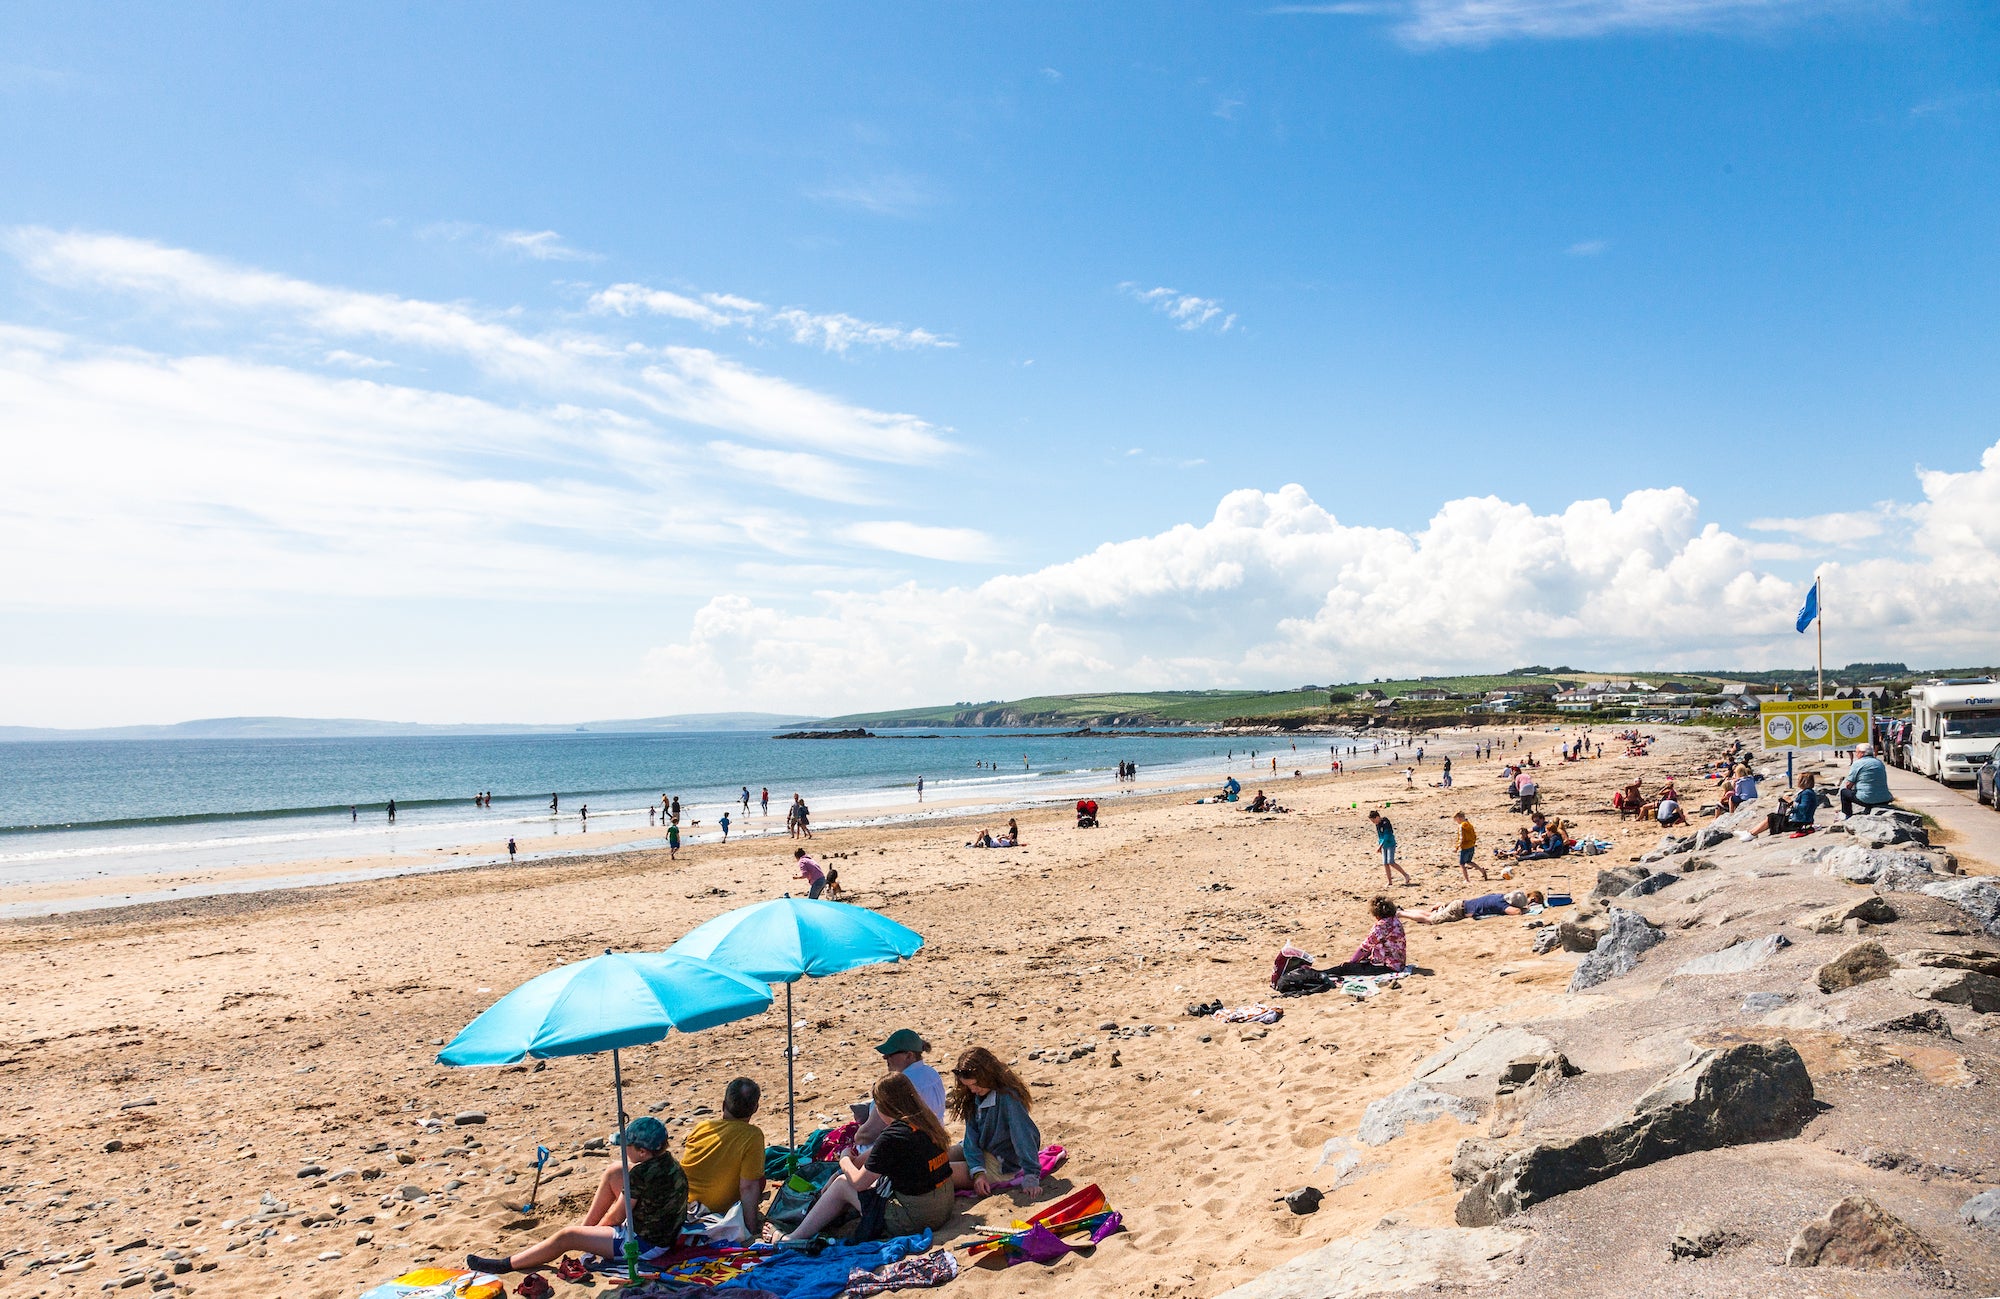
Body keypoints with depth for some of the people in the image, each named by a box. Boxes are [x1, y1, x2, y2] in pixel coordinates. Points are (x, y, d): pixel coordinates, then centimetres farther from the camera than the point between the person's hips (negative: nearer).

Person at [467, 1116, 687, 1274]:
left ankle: (505, 1265, 12)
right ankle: (587, 1225, 27)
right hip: (666, 1231, 9)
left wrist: (597, 1228, 7)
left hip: (644, 1244, -9)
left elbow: (615, 1217, -14)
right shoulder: (668, 1161, -2)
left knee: (567, 1237, -3)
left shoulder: (641, 1174, -27)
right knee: (614, 1170, 13)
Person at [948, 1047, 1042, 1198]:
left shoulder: (1007, 1096, -24)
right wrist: (978, 1172, -19)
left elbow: (1024, 1137, -27)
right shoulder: (973, 1097, 0)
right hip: (979, 1154, 8)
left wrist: (1031, 1178, -30)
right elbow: (972, 1136, -5)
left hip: (1001, 1166, -8)